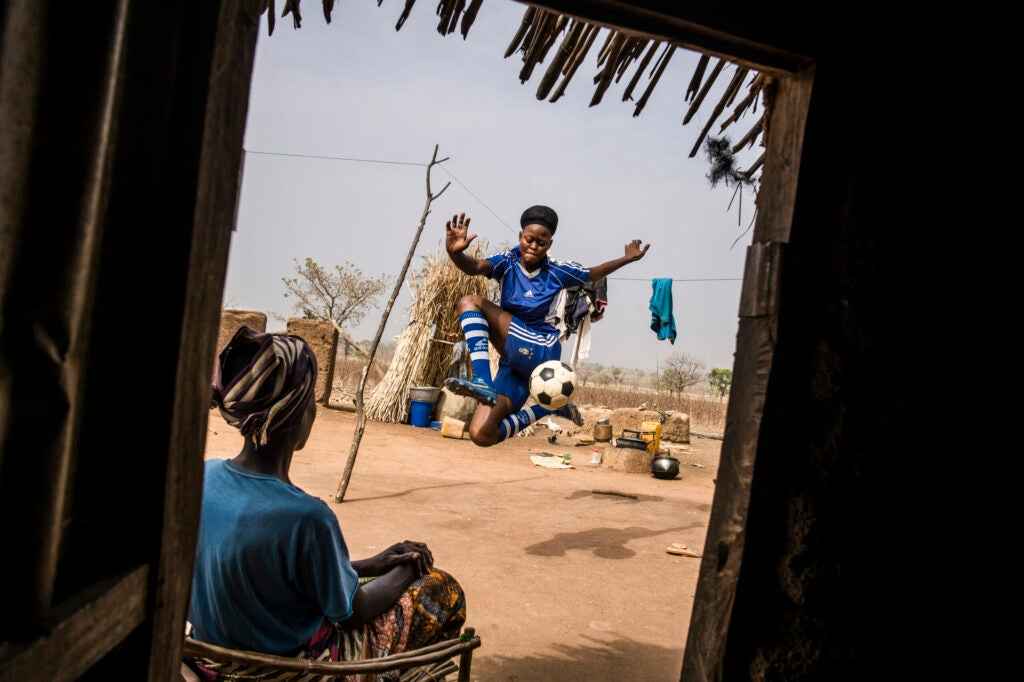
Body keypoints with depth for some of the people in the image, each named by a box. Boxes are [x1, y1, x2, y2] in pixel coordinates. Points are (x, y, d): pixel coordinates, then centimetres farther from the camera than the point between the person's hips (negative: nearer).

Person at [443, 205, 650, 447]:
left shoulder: (557, 271, 2)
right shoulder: (507, 262, 1)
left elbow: (592, 274, 22)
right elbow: (474, 266, -20)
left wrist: (626, 259, 16)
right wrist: (455, 253, -41)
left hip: (541, 352, -4)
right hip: (515, 362, 4)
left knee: (471, 303, -20)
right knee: (482, 435, -5)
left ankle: (483, 383, -30)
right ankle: (553, 408, 16)